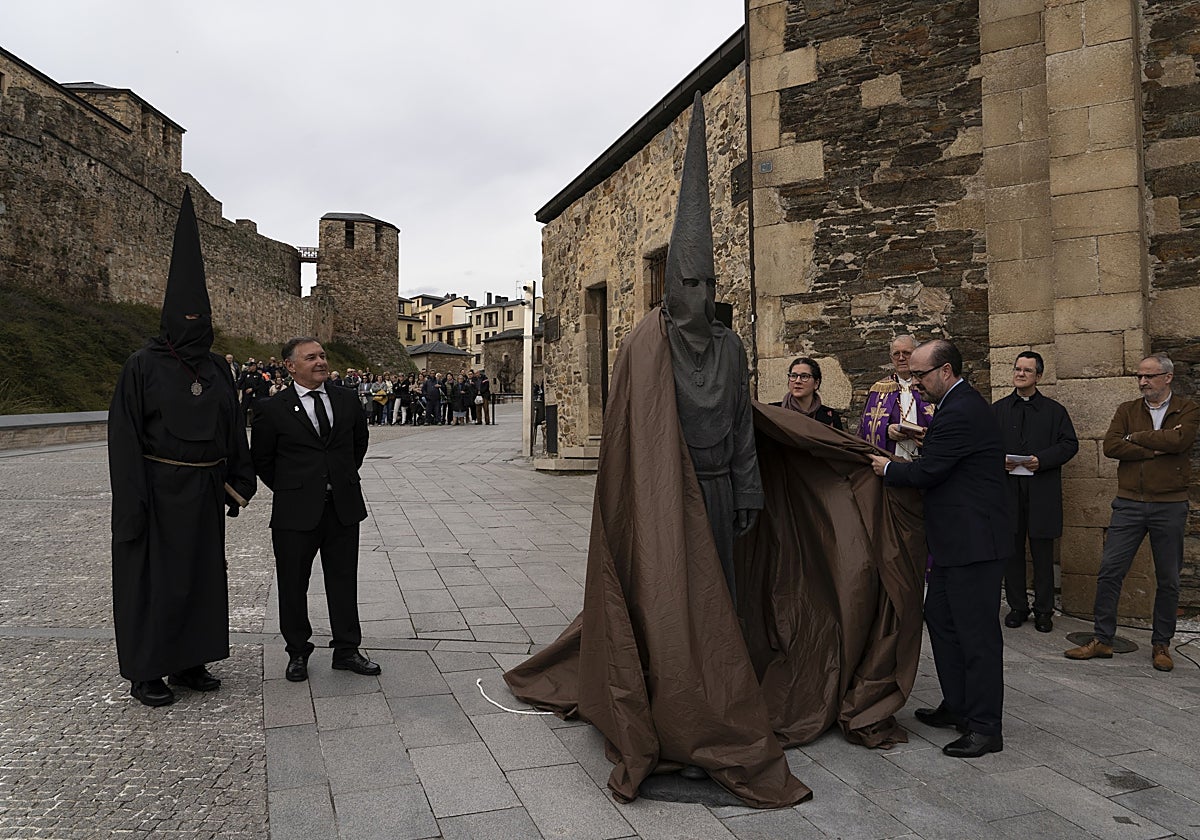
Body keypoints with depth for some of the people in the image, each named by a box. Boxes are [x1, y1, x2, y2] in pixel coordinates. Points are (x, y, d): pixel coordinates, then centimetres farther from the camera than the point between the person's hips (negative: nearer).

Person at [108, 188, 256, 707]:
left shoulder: (217, 368, 7)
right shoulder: (143, 366, -8)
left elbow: (232, 429, 12)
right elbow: (124, 435, -11)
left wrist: (240, 481, 7)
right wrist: (134, 503, -16)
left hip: (205, 489, 6)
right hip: (159, 489, -5)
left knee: (201, 571, 12)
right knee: (153, 576, 4)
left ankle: (188, 662, 26)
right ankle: (144, 672, 18)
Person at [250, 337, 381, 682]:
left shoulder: (346, 400, 4)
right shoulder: (274, 409, -6)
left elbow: (359, 443, 20)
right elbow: (261, 459, 5)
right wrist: (288, 489, 3)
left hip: (343, 507, 3)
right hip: (296, 511, -2)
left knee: (344, 580, 10)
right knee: (293, 585, 9)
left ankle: (347, 650, 23)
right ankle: (298, 653, 26)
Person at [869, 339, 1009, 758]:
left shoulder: (959, 413, -19)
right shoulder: (963, 405, 14)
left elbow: (925, 472, -18)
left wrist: (888, 468, -3)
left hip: (973, 542, -11)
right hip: (959, 540, 11)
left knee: (976, 630, -3)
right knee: (940, 616, 18)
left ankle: (985, 727, 7)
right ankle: (957, 705, 29)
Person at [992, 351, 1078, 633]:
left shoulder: (1054, 410, 8)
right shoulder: (997, 409, 12)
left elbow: (1070, 444, 3)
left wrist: (1042, 460, -12)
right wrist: (999, 460, -8)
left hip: (1042, 492, -1)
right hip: (1007, 490, 2)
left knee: (1042, 554, 3)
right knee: (1012, 551, 7)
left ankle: (1044, 611, 13)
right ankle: (1017, 606, 18)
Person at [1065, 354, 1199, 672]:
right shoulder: (1127, 410, 8)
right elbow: (1110, 446, -8)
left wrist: (1135, 437, -8)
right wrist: (1156, 449, -14)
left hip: (1170, 506, -1)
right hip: (1129, 503, 2)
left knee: (1168, 580, 8)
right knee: (1109, 572, -1)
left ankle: (1161, 644, 22)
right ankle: (1102, 640, 8)